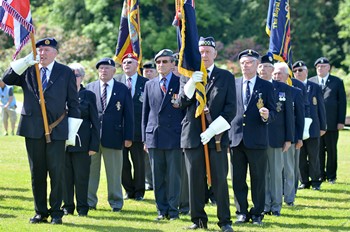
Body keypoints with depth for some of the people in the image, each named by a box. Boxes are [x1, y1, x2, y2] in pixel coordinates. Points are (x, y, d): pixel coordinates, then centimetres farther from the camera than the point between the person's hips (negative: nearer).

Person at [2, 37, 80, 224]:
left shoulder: (66, 73, 5)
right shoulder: (27, 70, 9)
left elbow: (73, 102, 5)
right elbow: (7, 79, -3)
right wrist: (25, 62, -13)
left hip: (57, 131, -2)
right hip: (33, 130, 2)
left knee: (56, 173, -2)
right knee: (37, 173, 8)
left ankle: (56, 212, 6)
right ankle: (40, 212, 16)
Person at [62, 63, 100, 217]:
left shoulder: (88, 96, 5)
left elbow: (95, 123, 3)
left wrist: (94, 145, -4)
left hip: (81, 143, -2)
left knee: (81, 177, -1)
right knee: (65, 176, 5)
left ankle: (82, 208, 7)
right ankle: (67, 206, 14)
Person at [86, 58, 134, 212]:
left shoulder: (123, 89, 6)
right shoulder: (89, 88, 9)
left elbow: (128, 114, 4)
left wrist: (128, 137, -2)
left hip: (113, 136, -1)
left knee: (114, 172, 3)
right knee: (90, 170, 5)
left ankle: (116, 202, 11)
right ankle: (89, 201, 12)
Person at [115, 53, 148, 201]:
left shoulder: (145, 83, 3)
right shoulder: (116, 81, 7)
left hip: (138, 130, -1)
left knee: (139, 162, 4)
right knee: (123, 162, 4)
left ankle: (139, 192, 17)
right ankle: (129, 190, 19)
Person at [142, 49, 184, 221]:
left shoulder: (181, 83, 2)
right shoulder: (149, 85, 13)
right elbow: (145, 112, 15)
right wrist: (145, 137, 9)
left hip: (174, 137, -3)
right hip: (154, 136, 3)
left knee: (174, 176, -1)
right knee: (158, 177, 6)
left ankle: (173, 209, 6)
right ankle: (162, 210, 12)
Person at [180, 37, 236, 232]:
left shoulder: (226, 77, 6)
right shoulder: (188, 76, 11)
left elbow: (231, 109, 0)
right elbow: (183, 103, 0)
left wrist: (212, 130, -10)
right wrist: (192, 83, -16)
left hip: (216, 136, -2)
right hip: (192, 136, 2)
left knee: (220, 180, -3)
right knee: (195, 181, 3)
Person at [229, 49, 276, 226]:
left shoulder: (266, 86, 4)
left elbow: (273, 112, 2)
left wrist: (267, 116, -19)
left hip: (257, 140, -2)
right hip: (236, 138, 2)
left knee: (258, 179, 3)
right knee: (238, 179, 6)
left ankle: (257, 213, 11)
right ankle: (242, 212, 16)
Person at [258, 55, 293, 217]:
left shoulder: (284, 89, 4)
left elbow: (289, 115, 4)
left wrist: (289, 138, -1)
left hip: (276, 138, 0)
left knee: (276, 172, 5)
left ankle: (276, 206, 12)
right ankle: (264, 205, 10)